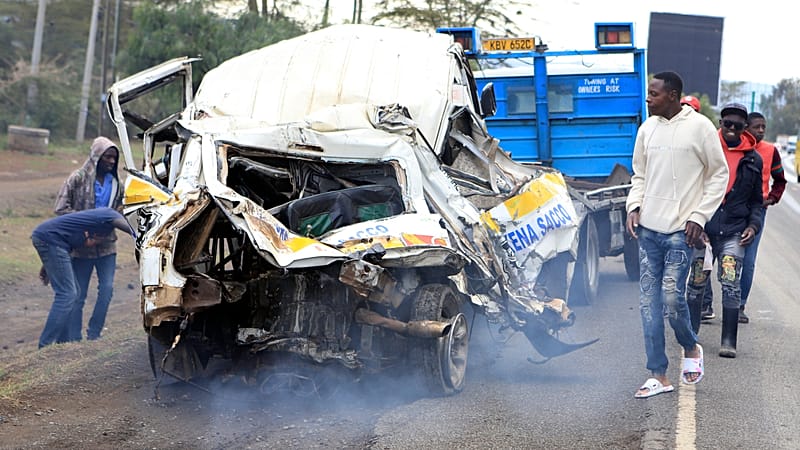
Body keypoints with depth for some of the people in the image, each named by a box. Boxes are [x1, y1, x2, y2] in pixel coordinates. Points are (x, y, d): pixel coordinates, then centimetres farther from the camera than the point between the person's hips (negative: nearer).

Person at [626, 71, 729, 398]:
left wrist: (699, 216, -7)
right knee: (649, 300, 2)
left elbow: (719, 175, 0)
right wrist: (634, 206, 2)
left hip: (680, 230, -5)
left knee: (672, 295, -12)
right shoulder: (647, 128, 9)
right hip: (648, 227, 5)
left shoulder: (699, 127, -5)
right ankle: (658, 376, 7)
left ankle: (691, 348, 19)